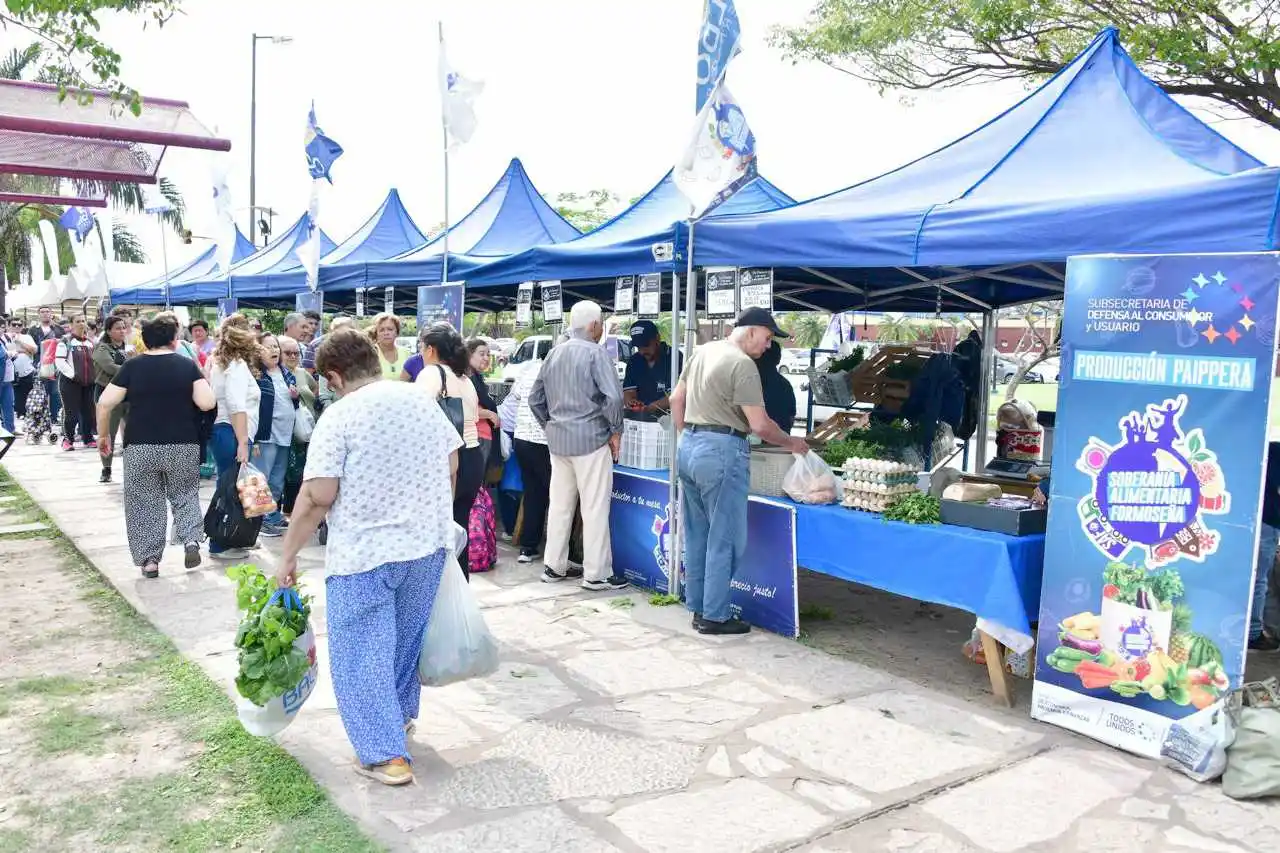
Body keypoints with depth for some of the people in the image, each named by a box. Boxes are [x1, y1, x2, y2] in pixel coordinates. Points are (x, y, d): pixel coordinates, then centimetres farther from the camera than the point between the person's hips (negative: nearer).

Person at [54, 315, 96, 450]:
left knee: (88, 411, 7)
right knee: (71, 412, -5)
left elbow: (94, 360, 23)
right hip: (70, 382, -6)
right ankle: (68, 439, 5)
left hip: (88, 383, 6)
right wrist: (73, 374, -17)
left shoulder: (90, 342, 14)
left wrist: (93, 376, 10)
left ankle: (88, 438, 16)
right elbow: (59, 361, -12)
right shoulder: (66, 341, -5)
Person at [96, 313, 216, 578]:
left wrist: (103, 435, 9)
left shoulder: (132, 366, -1)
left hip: (140, 447, 0)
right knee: (185, 496, 18)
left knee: (145, 503, 10)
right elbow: (207, 403, -9)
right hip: (183, 447, 0)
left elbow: (105, 403, -4)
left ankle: (149, 559, 11)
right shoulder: (188, 365, -2)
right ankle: (191, 539, -2)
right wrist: (202, 379, 10)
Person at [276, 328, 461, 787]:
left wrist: (288, 556, -7)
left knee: (362, 653, 5)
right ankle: (402, 712, 41)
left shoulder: (339, 416, -13)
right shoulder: (424, 400, 4)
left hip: (364, 553, -6)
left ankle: (385, 754, 6)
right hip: (428, 544, 6)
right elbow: (450, 466, 12)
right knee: (406, 636, 23)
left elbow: (317, 497, -16)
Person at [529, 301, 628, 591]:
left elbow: (535, 399, 14)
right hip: (590, 439, -7)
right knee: (595, 508, 0)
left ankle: (554, 567, 21)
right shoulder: (596, 353, -10)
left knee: (559, 505, 13)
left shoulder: (554, 353, 10)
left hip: (558, 440, 7)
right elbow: (613, 396, -20)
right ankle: (596, 574, 4)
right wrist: (615, 431, -7)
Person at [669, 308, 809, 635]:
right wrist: (791, 443, 1)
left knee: (697, 534, 14)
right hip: (722, 452, -9)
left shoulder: (703, 351, 12)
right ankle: (715, 616, 5)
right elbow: (760, 425, -14)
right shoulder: (742, 364, -13)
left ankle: (698, 607, 22)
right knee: (725, 539, 0)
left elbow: (676, 399, 18)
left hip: (688, 447, 9)